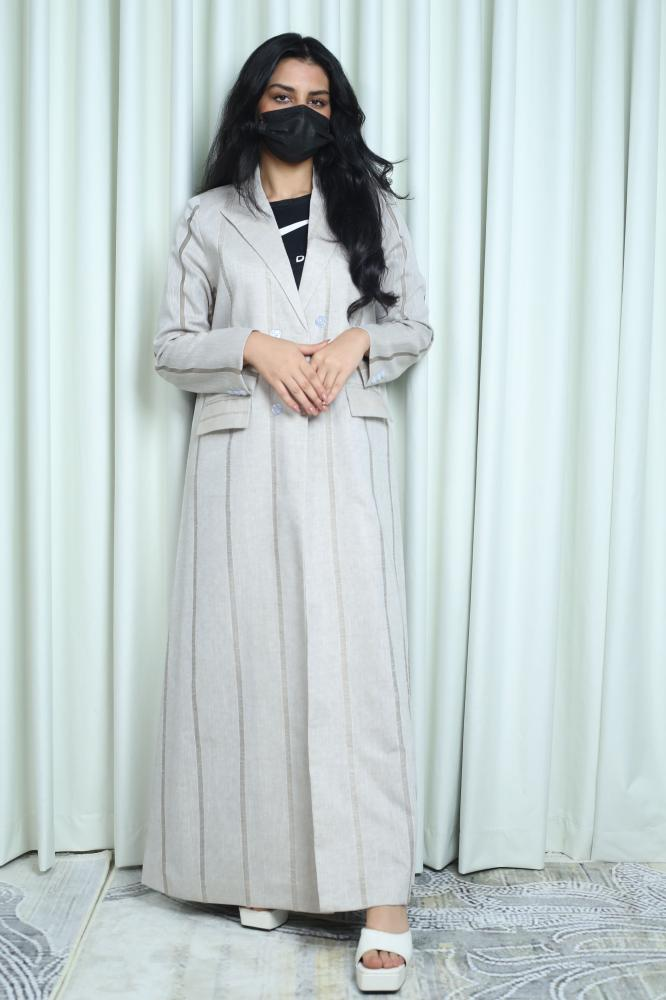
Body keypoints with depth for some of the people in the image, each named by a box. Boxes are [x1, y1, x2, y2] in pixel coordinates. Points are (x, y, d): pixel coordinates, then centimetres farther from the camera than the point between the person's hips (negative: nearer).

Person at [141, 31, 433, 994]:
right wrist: (255, 347, -10)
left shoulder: (371, 207, 15)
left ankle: (382, 894, -4)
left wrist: (355, 341, -7)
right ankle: (262, 862, 16)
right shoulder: (208, 218, 12)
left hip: (347, 453, 0)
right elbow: (171, 346, 8)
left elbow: (417, 326, 13)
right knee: (250, 651, 0)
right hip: (243, 454, 1)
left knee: (354, 650, -8)